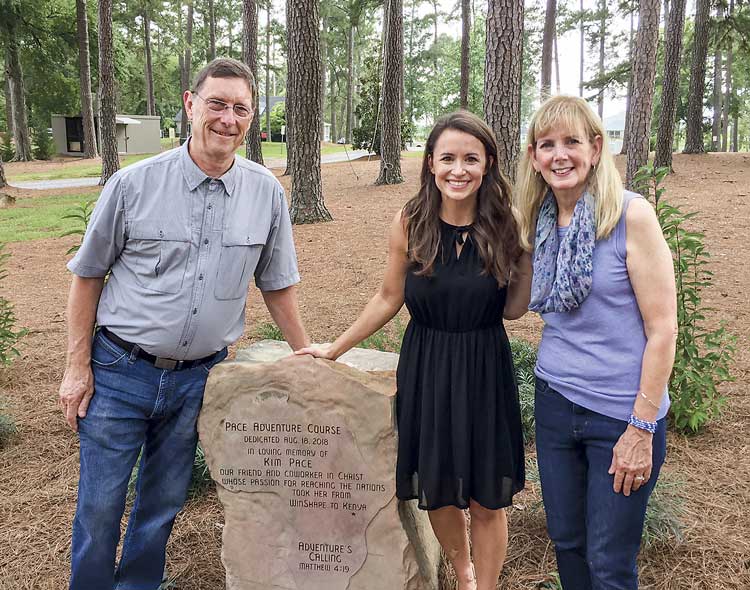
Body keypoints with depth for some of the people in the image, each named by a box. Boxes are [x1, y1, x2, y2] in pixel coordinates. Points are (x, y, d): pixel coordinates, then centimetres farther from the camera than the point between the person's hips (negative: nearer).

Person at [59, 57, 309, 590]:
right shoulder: (134, 184, -9)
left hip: (199, 377, 2)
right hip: (121, 371, -2)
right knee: (100, 507, 9)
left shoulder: (267, 193, -3)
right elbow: (88, 275, 0)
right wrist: (78, 366, -1)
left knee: (164, 502, 18)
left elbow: (276, 285, 8)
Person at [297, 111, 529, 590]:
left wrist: (530, 251, -14)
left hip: (485, 370, -1)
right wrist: (335, 350, 7)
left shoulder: (504, 226, -8)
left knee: (486, 500, 9)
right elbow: (389, 298, 3)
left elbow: (514, 308, -3)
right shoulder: (410, 225, -8)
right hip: (424, 368, 1)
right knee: (436, 490, 15)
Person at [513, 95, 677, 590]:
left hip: (622, 414, -5)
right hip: (556, 401, 5)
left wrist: (642, 429, -14)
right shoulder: (539, 223, 3)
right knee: (566, 541, 19)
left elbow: (663, 328, -14)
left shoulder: (631, 214, -14)